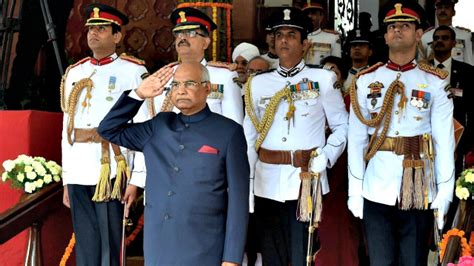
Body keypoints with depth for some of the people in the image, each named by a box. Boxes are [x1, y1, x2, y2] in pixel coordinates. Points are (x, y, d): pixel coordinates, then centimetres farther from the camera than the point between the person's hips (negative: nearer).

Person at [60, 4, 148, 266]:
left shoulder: (132, 71, 0)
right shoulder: (74, 73, 16)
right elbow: (66, 128, 16)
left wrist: (136, 179, -9)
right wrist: (66, 179, 13)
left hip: (111, 168, -5)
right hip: (77, 171, 5)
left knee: (110, 244, 0)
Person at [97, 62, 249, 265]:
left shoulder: (229, 132, -4)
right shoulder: (159, 126, 10)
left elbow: (237, 198, -6)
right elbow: (109, 130, 15)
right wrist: (138, 94, 3)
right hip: (158, 248, 4)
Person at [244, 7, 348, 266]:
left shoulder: (323, 79, 0)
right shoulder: (258, 83, 7)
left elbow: (342, 126, 6)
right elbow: (249, 138, 8)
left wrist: (324, 159, -9)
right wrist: (245, 186, 4)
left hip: (306, 181, -2)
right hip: (267, 184, 3)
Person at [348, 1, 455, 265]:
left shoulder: (436, 82, 1)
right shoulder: (366, 81, 3)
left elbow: (445, 142, -1)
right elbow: (356, 140, 3)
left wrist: (444, 193, -4)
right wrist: (354, 190, 1)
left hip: (420, 193, 0)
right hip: (376, 192, 1)